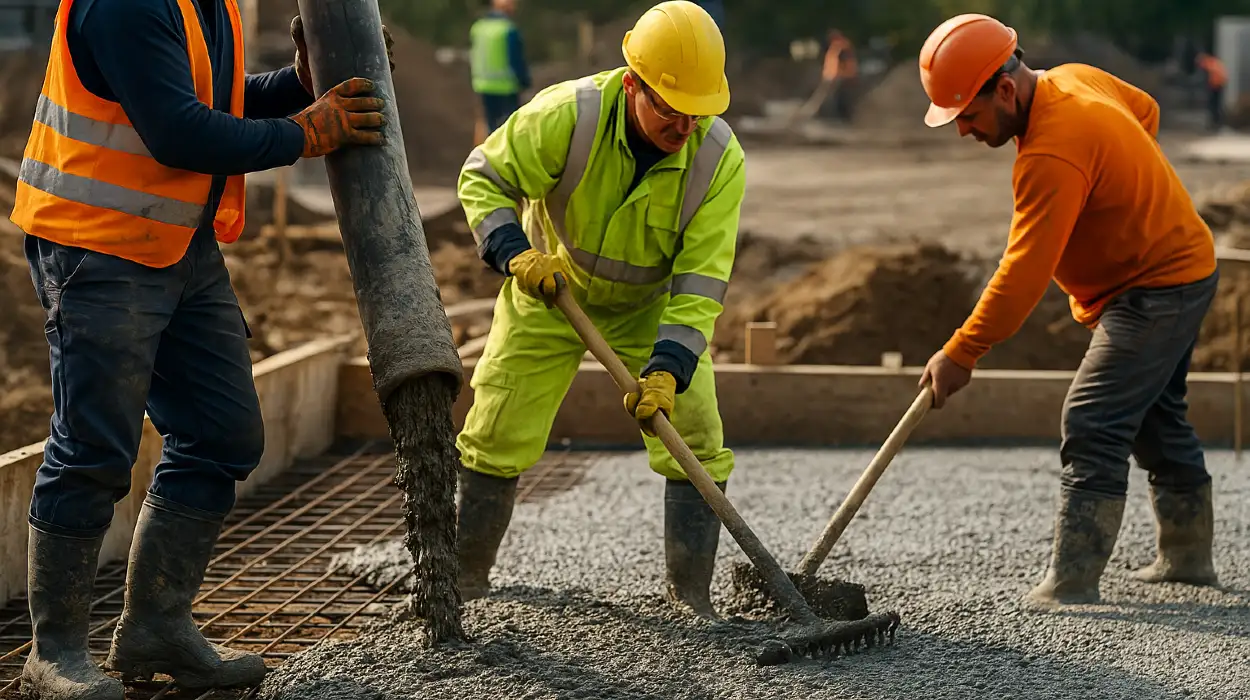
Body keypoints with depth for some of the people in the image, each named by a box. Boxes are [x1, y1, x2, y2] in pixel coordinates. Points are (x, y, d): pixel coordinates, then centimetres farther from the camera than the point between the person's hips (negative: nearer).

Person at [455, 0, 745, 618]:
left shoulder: (719, 159, -27)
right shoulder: (567, 115, -30)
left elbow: (700, 279, -27)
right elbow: (484, 178, -16)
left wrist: (667, 369, -38)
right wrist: (513, 252, -33)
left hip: (651, 306, 1)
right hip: (550, 291, 0)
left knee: (697, 440, -12)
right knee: (495, 436, 1)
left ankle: (691, 600, -1)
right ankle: (466, 580, 22)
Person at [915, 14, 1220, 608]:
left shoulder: (1052, 156, -31)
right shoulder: (1072, 79, -1)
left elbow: (1023, 274, -31)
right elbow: (1145, 110, 19)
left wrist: (960, 354, -27)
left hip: (1154, 288, -11)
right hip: (1177, 264, 11)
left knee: (1093, 427, -15)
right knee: (1157, 420, 21)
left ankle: (1071, 583, -18)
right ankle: (1187, 555, 34)